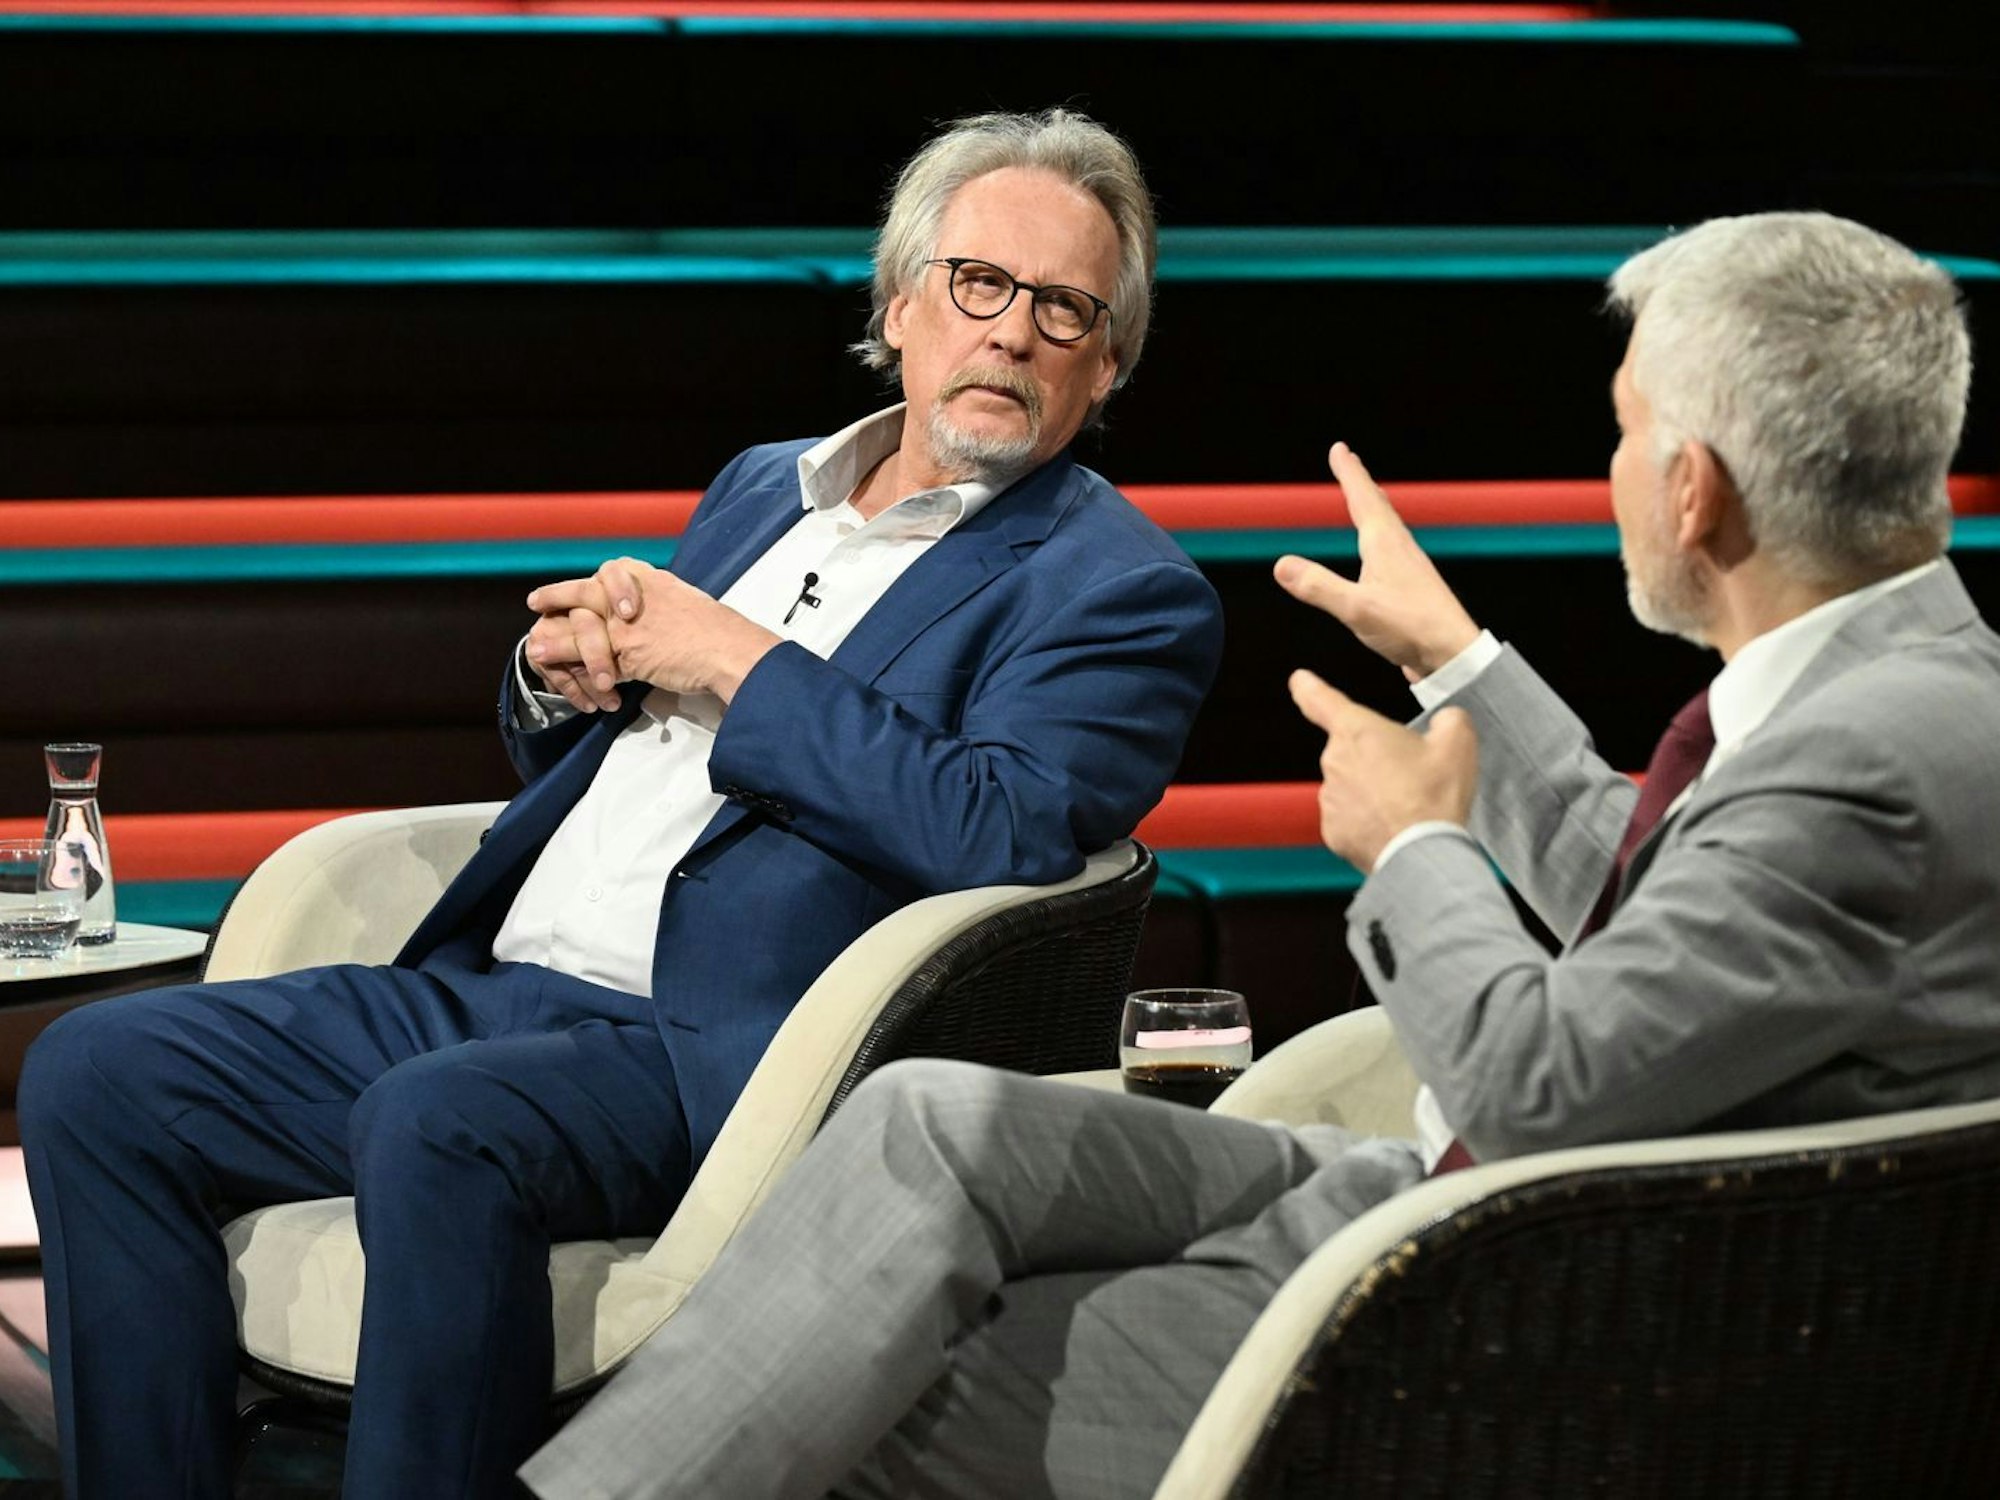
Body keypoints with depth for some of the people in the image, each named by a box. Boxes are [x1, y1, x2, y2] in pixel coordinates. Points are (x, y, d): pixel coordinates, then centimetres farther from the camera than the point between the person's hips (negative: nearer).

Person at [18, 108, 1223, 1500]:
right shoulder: (768, 488, 24)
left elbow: (1001, 836, -18)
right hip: (494, 983, 8)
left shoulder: (1123, 591, 0)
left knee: (435, 1127, -37)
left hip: (717, 1052, -8)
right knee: (98, 1071, -9)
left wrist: (734, 661, -11)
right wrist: (562, 672, 7)